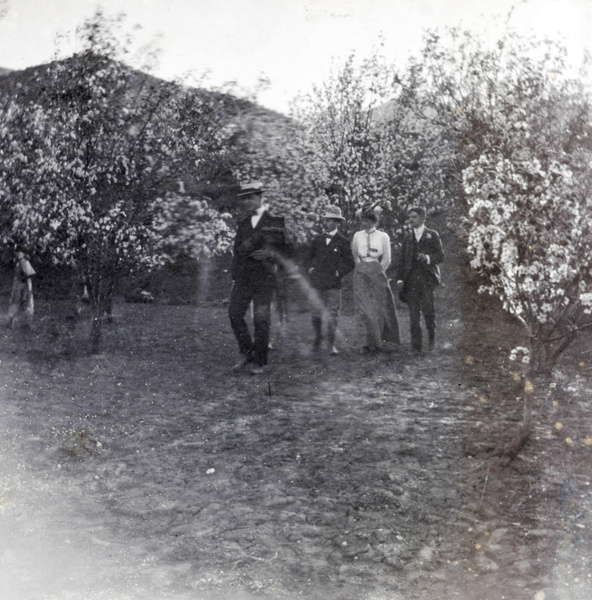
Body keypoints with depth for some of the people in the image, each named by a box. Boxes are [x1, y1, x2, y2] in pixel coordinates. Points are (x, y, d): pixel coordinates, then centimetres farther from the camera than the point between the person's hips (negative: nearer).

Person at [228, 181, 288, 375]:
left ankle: (259, 362, 7)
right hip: (243, 276, 5)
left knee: (261, 319, -4)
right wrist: (235, 277, 9)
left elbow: (284, 247, 1)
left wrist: (271, 253, -18)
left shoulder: (275, 219, 0)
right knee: (234, 313, -2)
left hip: (264, 276, -5)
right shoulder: (243, 222, 15)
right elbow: (237, 250, 17)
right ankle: (247, 353, 15)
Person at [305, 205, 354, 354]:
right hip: (317, 284, 3)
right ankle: (317, 339, 23)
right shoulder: (318, 240, 11)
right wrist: (310, 269, 8)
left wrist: (338, 273, -6)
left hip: (333, 285, -3)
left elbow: (349, 264, 3)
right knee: (315, 315, 3)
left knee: (332, 316, -3)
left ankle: (331, 345, 5)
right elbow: (309, 257, 24)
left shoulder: (343, 242, 0)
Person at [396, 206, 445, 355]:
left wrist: (428, 258, -18)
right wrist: (400, 278, 5)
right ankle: (417, 347, 4)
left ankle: (432, 337, 17)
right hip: (411, 280, 3)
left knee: (428, 311, -8)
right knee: (413, 315, 0)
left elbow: (440, 255, 2)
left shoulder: (432, 235, 6)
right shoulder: (407, 237, 15)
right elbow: (403, 258, 14)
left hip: (427, 278, -3)